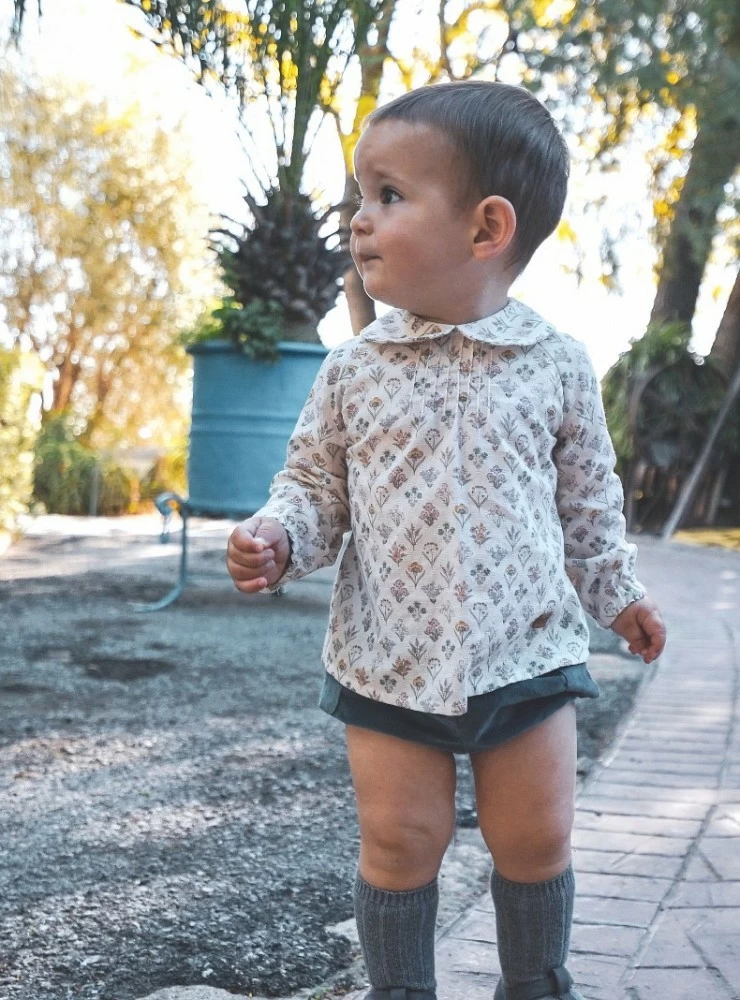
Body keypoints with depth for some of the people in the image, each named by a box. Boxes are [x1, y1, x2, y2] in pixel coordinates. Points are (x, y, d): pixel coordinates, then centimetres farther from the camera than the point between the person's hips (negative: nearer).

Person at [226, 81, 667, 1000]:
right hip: (388, 658, 0)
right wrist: (278, 538, -15)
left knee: (537, 840, 11)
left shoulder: (555, 364, -3)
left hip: (525, 650, 0)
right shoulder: (354, 369, -2)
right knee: (399, 842, 6)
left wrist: (616, 593, 17)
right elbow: (315, 482, 5)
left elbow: (588, 497, 10)